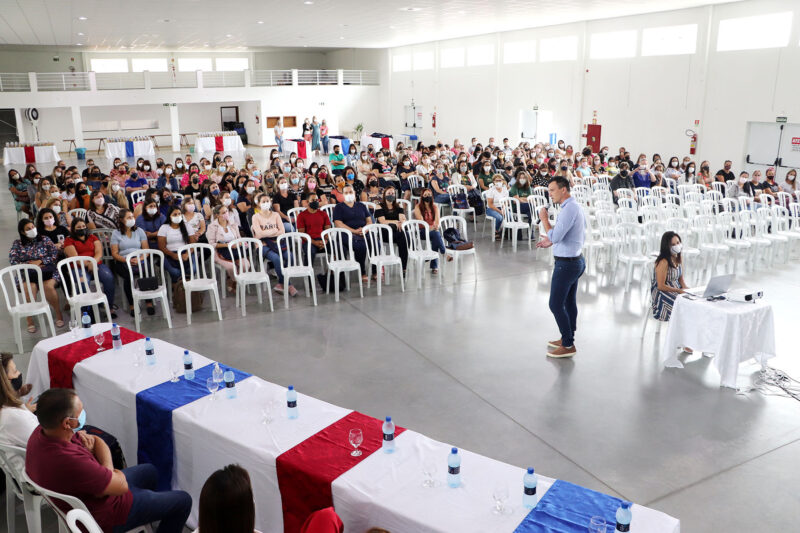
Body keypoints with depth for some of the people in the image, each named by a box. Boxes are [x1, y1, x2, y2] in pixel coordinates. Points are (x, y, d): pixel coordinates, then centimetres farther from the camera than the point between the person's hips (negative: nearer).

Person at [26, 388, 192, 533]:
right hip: (104, 517, -9)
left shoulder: (42, 431, -14)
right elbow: (122, 485, -29)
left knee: (150, 472, 30)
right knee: (182, 501, 5)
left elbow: (98, 442, 2)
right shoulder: (70, 461, -42)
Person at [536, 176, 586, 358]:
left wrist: (544, 218, -14)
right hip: (576, 260, 10)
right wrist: (551, 242, 16)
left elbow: (555, 236, -26)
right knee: (569, 302, 18)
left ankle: (568, 345, 4)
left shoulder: (569, 209, -21)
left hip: (566, 263, -10)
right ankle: (568, 338, 29)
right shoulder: (576, 206, 11)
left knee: (556, 304, -3)